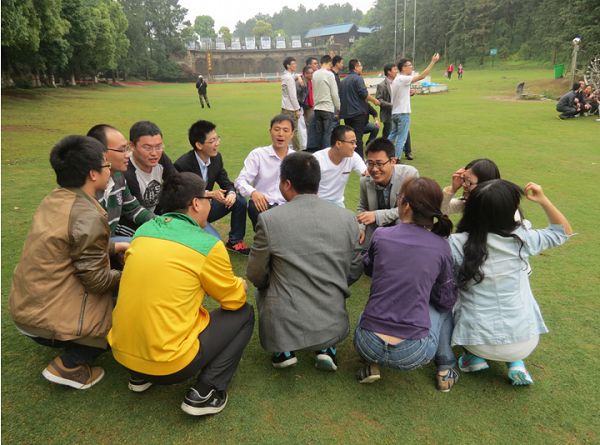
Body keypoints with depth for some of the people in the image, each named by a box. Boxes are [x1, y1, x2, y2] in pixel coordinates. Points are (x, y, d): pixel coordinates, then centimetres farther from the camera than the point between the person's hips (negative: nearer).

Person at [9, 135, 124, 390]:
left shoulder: (54, 199, 3)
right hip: (49, 319, -9)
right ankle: (67, 366, 2)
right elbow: (95, 279, -18)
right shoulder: (88, 217, -23)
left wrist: (115, 247, 17)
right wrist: (126, 277, 0)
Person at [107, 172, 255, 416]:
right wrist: (240, 284, 22)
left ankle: (140, 377, 25)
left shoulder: (143, 231, 3)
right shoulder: (208, 245, -14)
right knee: (244, 314, 8)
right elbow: (234, 300, -1)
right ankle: (205, 392, 0)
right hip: (170, 364, -6)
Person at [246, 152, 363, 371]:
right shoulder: (347, 218, -4)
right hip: (332, 328, 2)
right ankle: (326, 349, 16)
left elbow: (255, 275, -1)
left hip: (284, 329, -2)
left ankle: (283, 350, 18)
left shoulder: (269, 219, -12)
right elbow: (354, 272, 5)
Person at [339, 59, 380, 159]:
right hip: (357, 112, -8)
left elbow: (341, 96, 20)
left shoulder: (344, 80, 16)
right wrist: (375, 100, -4)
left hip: (346, 112, 8)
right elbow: (364, 94, -16)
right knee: (358, 136, -6)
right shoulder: (357, 78, -9)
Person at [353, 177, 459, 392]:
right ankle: (446, 370, 27)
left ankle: (372, 365, 18)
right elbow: (447, 300, 7)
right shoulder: (441, 247, -4)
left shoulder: (380, 235, -4)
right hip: (413, 355, 0)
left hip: (368, 346, 1)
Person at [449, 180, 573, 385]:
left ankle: (476, 358, 16)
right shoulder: (520, 239, -11)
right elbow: (563, 231, 8)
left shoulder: (456, 244, -18)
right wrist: (543, 200, 3)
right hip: (525, 343, 1)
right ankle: (516, 362, 14)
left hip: (479, 342, -1)